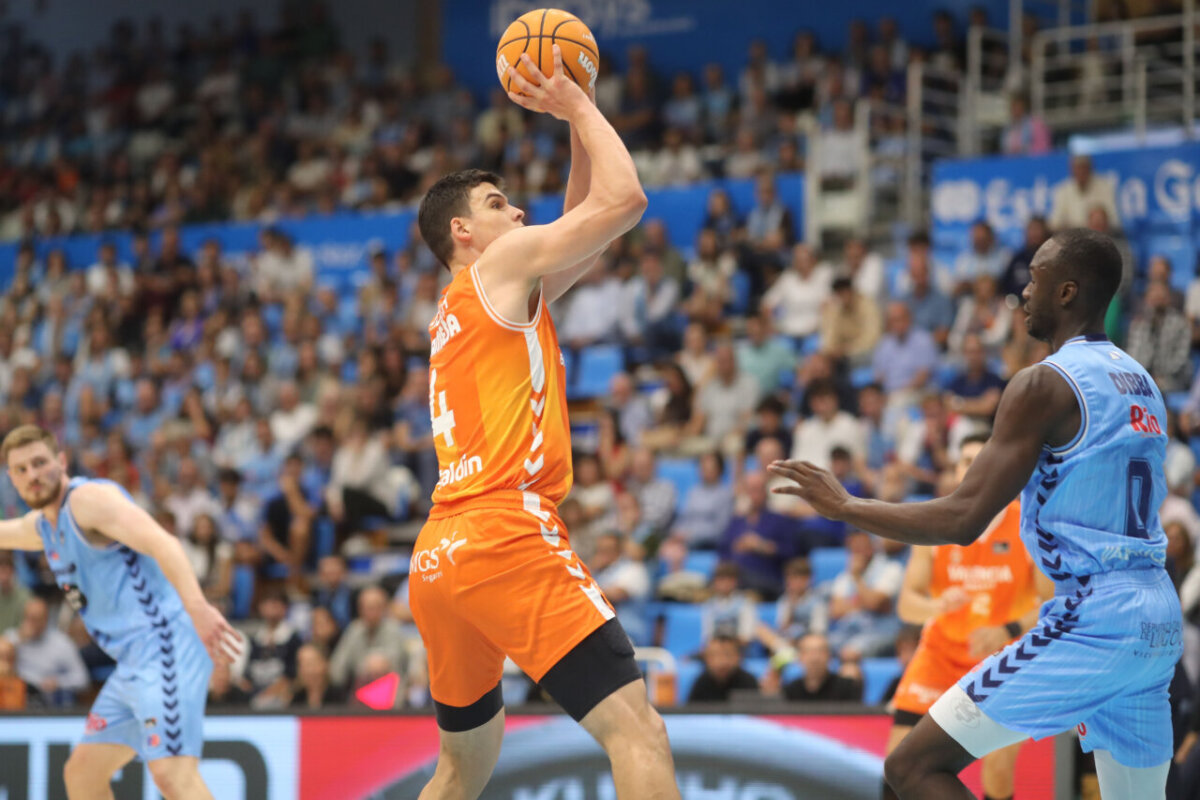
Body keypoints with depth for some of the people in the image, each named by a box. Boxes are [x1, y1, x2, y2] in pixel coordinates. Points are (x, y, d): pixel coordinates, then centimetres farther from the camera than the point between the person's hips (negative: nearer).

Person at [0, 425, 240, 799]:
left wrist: (197, 606, -39)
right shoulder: (40, 526, 21)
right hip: (132, 663, 10)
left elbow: (161, 543, -24)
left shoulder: (88, 498, -9)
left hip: (164, 646, -10)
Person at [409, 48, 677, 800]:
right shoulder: (500, 265, 4)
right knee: (637, 728, -17)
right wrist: (579, 107, 10)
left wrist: (576, 122, 30)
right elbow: (623, 199, -3)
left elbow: (588, 227, 36)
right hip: (506, 538, -10)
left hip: (439, 559, 10)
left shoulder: (460, 307, 27)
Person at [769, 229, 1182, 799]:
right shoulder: (1140, 381, 16)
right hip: (1161, 623, 9)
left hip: (1091, 622, -9)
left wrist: (844, 507, -6)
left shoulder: (1044, 385, -10)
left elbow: (964, 520, -16)